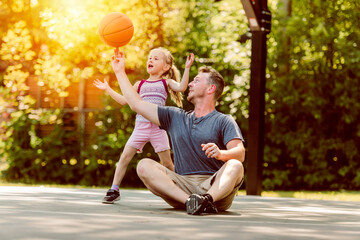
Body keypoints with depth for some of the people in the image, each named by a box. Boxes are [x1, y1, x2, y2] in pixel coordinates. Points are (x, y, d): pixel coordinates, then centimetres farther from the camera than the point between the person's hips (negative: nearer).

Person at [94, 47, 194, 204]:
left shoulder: (166, 82, 8)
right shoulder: (140, 84, 15)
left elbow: (181, 87, -12)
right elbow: (124, 100, 19)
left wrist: (187, 68, -18)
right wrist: (108, 89, 18)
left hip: (158, 127, -2)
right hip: (140, 126, 2)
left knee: (167, 162, 1)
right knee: (125, 157, -5)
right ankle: (114, 190, 1)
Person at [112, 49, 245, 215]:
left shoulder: (224, 121, 9)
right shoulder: (175, 117, 25)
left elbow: (240, 153, -7)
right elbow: (137, 104, 25)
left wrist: (221, 154, -30)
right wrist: (120, 72, 26)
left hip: (216, 186, -3)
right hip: (182, 185, 3)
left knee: (235, 167, -33)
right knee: (144, 166, -21)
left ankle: (207, 199, -57)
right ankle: (190, 201, -39)